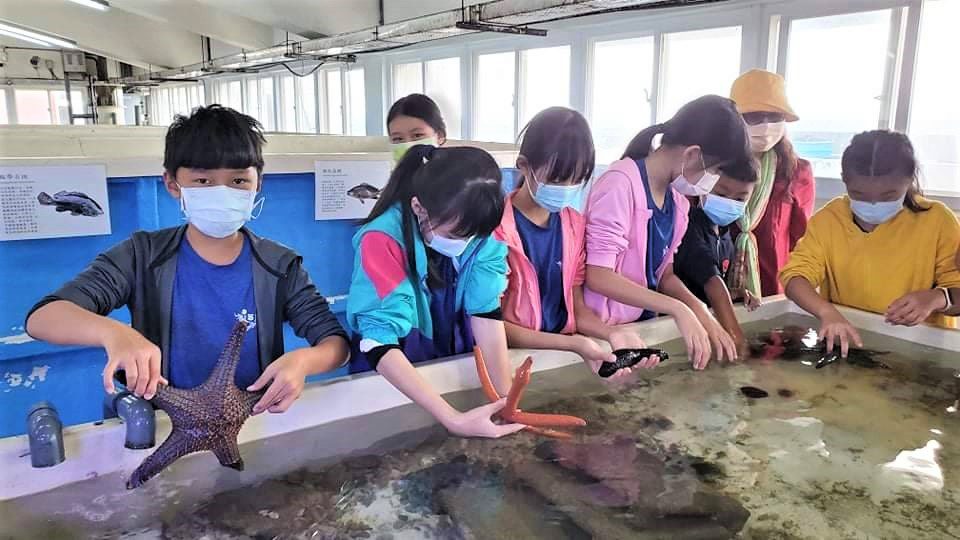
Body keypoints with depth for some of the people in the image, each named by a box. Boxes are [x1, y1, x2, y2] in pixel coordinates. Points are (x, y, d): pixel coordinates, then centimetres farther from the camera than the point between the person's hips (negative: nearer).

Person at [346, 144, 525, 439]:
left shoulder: (479, 231, -11)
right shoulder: (383, 240, -24)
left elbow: (486, 313, -13)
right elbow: (380, 346, -28)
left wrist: (507, 398, -24)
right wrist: (454, 419, -34)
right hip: (391, 382, -3)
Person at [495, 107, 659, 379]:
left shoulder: (575, 223, 5)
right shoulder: (496, 226, -13)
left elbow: (577, 308, 8)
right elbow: (494, 324, -11)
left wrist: (612, 333, -12)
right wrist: (572, 344, -21)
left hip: (565, 352, 5)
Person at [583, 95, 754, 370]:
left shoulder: (678, 199, 5)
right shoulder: (621, 184, -18)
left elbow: (664, 273, 10)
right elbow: (598, 276, -21)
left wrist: (701, 312, -7)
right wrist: (679, 310, -23)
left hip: (644, 323, 6)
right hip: (602, 329, -6)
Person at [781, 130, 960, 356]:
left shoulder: (937, 220, -3)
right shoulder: (828, 219, -2)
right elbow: (795, 275, -10)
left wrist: (935, 299, -20)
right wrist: (827, 312, -27)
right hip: (844, 340, 0)